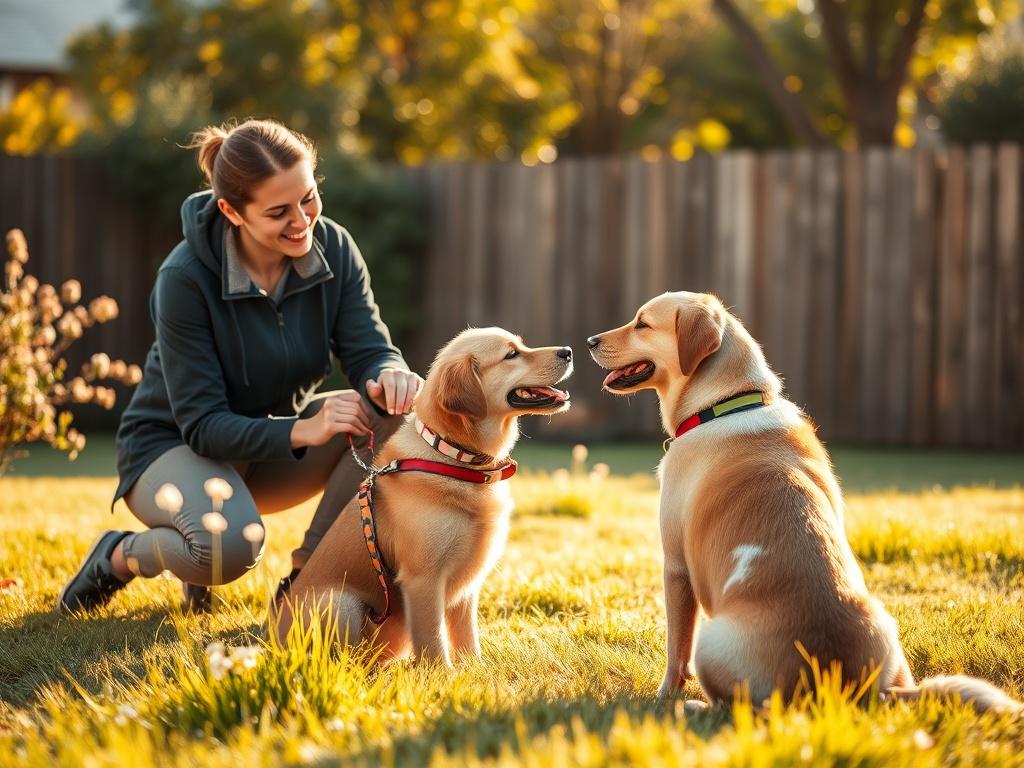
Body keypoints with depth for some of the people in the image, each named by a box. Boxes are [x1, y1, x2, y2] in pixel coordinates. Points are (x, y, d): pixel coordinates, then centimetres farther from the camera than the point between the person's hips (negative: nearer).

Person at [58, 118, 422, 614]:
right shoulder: (184, 279, -26)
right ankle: (121, 556, -3)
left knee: (390, 411, -22)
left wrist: (390, 375, -39)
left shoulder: (333, 249, -12)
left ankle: (306, 575, -9)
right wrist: (302, 430, -43)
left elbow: (370, 350, -13)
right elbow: (202, 424, -26)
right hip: (174, 446, -5)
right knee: (230, 543, -38)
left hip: (275, 437, 5)